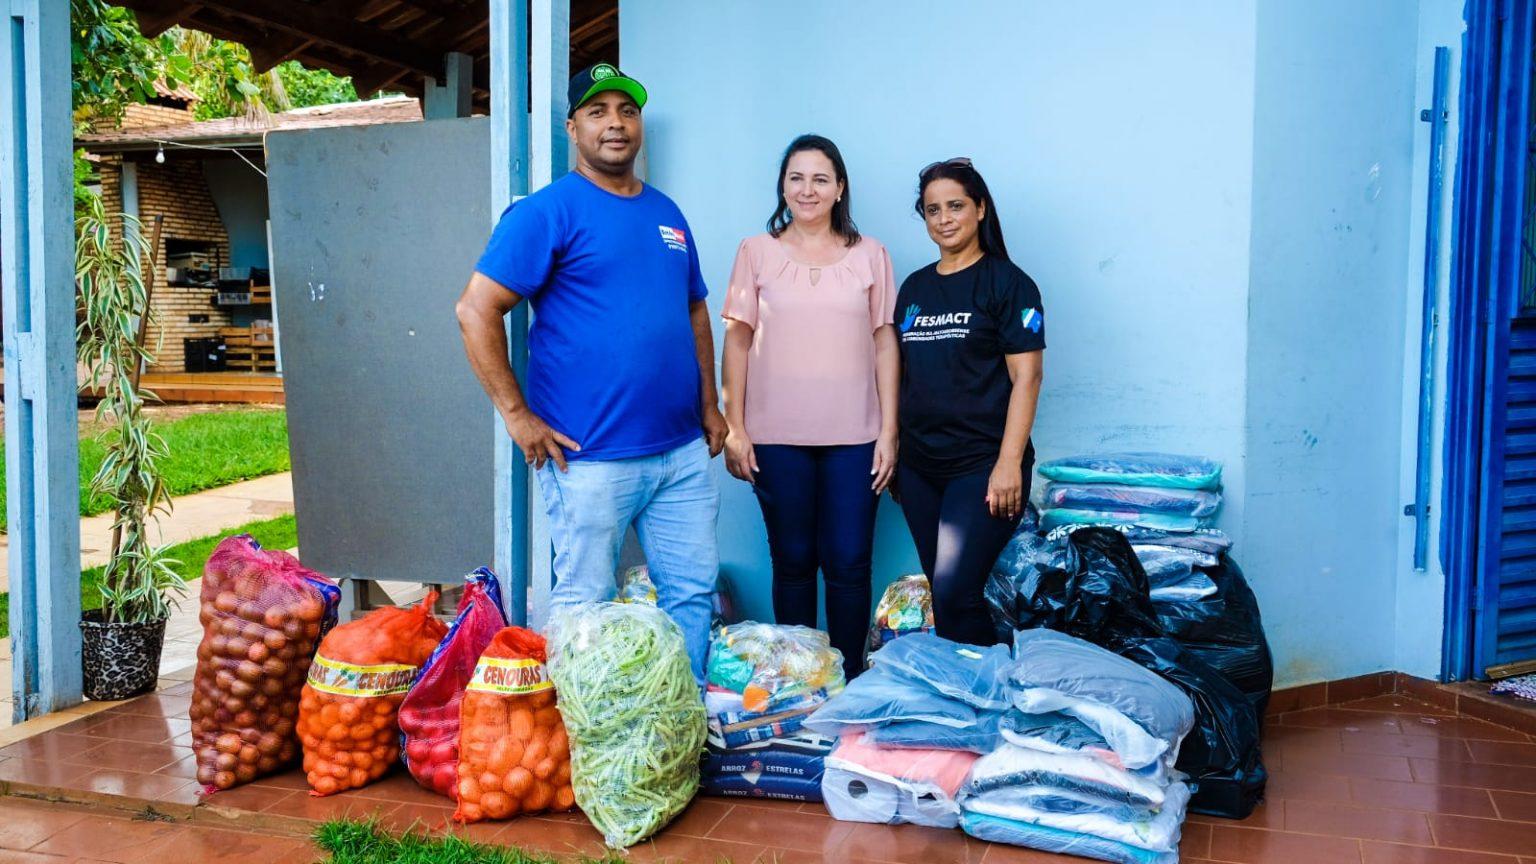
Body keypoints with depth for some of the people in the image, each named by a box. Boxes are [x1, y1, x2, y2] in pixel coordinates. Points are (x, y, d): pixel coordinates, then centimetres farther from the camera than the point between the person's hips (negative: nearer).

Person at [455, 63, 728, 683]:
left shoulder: (666, 213, 14)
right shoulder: (549, 211, -7)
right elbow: (475, 310, -12)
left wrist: (709, 403, 15)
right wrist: (518, 414, -14)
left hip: (682, 451, 6)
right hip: (590, 457, -6)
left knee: (694, 590, 12)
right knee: (586, 603, 5)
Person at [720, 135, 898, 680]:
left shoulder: (869, 255, 7)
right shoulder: (757, 252, 6)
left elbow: (885, 345, 6)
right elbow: (737, 341, 5)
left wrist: (889, 431, 1)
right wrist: (734, 428, 0)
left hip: (854, 436, 0)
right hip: (777, 436, 0)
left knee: (848, 563, 1)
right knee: (792, 562, 7)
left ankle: (848, 681, 14)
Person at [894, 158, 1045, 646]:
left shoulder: (1007, 282, -4)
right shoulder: (914, 288, 13)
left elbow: (1026, 376, -10)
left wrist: (1009, 463, -17)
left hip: (982, 464, -6)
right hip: (919, 466, 6)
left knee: (954, 594, -14)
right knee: (941, 591, 10)